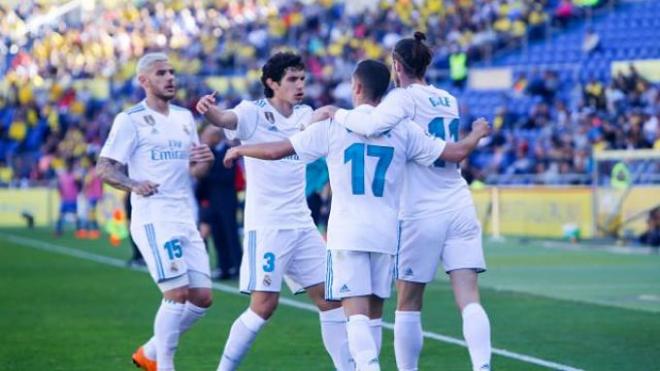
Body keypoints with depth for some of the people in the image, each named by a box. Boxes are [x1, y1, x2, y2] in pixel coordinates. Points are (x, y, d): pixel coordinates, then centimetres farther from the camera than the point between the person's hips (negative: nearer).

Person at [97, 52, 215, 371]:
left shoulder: (184, 117, 17)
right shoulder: (130, 120, -4)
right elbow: (104, 168, -6)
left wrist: (205, 161, -1)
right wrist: (134, 185, -22)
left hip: (185, 219, 7)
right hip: (153, 219, -7)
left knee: (202, 298, 4)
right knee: (178, 293, -15)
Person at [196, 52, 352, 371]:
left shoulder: (305, 115, 12)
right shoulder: (254, 112, -9)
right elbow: (225, 119, -28)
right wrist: (208, 110, -49)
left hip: (302, 224, 6)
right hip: (266, 226, -6)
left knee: (330, 297, 5)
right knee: (264, 304, -10)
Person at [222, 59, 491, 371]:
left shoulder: (333, 125, -3)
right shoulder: (403, 130, 3)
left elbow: (275, 151, -1)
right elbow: (457, 153, 5)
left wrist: (238, 150, 17)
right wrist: (477, 134, 27)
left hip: (347, 233, -3)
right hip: (386, 232, 3)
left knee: (356, 311, -10)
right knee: (374, 312, 14)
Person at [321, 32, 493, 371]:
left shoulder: (404, 98, -7)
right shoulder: (449, 100, 14)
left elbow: (373, 125, -24)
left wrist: (336, 113, -9)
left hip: (421, 213, -5)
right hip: (460, 208, 5)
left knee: (408, 305, 7)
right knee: (469, 301, -5)